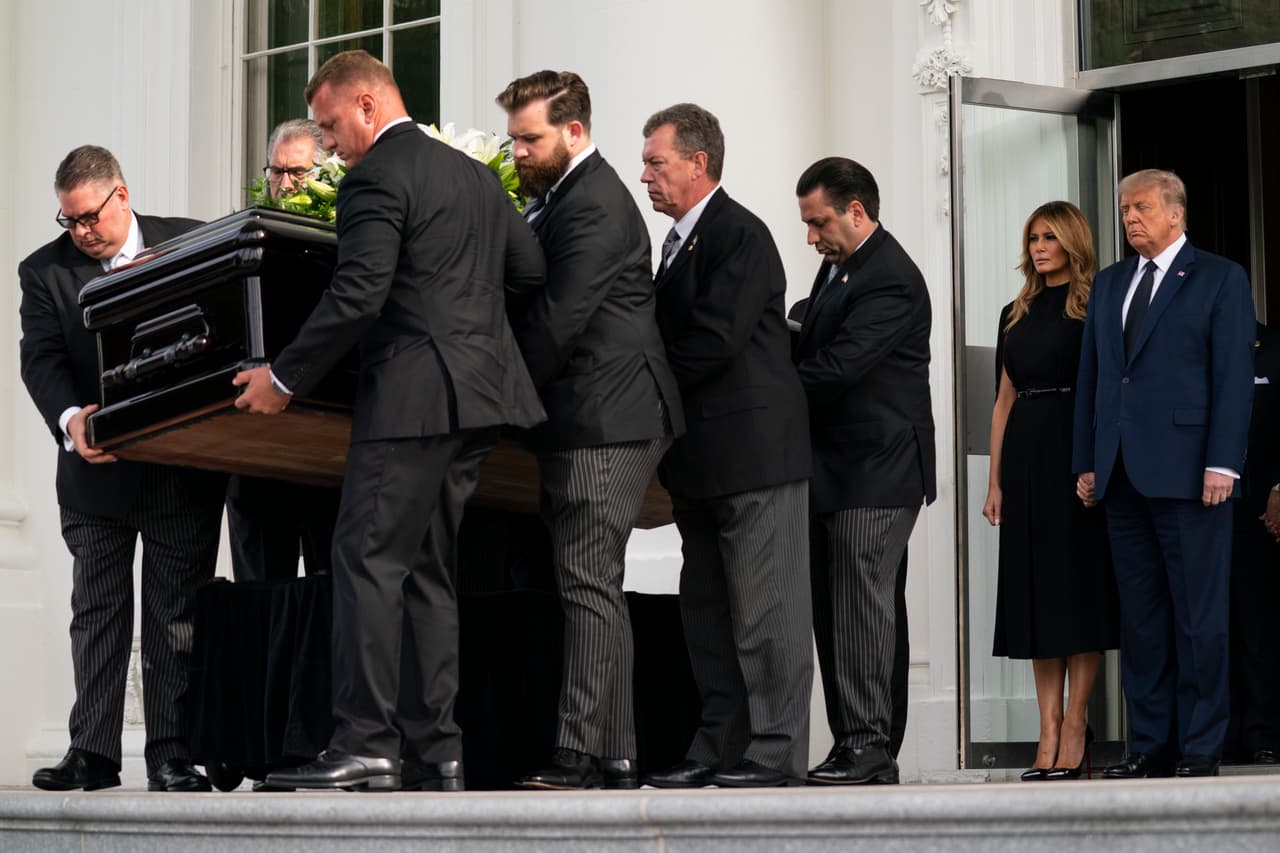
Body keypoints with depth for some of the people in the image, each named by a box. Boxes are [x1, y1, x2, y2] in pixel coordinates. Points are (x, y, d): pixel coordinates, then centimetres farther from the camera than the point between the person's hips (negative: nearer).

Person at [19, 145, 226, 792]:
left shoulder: (191, 245, 1)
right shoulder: (45, 271, 2)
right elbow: (41, 359, -9)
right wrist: (70, 420, -29)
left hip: (183, 468, -1)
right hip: (95, 472, 1)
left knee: (176, 613, 2)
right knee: (97, 612, 7)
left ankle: (171, 754, 6)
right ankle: (93, 752, 12)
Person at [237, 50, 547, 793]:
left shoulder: (376, 178, -10)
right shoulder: (474, 174, 17)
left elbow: (358, 295, -18)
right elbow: (531, 270, 19)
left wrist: (286, 378, -10)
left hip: (413, 395, -9)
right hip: (480, 393, 9)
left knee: (368, 559, -8)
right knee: (427, 568, 11)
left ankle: (365, 747, -11)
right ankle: (434, 751, 9)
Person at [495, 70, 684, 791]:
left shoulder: (595, 204, -13)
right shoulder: (558, 197, 20)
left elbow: (559, 318, -19)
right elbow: (538, 302, 21)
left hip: (604, 423, -10)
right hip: (590, 421, 10)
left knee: (589, 586, -11)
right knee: (594, 588, 10)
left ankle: (586, 754, -12)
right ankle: (613, 754, 13)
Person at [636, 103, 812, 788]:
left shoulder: (741, 236, -12)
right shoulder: (679, 241, 18)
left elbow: (714, 341, -20)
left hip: (753, 449, -10)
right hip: (703, 459, 10)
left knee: (764, 610, -6)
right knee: (708, 609, 11)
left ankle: (775, 752, -3)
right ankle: (720, 747, 16)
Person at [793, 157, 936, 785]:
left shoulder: (891, 280, -15)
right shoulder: (838, 266, 17)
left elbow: (837, 366, -22)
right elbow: (810, 353, 20)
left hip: (875, 475, -10)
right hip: (834, 472, 10)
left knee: (860, 606, -10)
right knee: (830, 611, 8)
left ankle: (868, 747, -6)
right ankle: (850, 745, 12)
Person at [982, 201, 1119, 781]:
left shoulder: (1095, 307, 0)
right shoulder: (1016, 315, 16)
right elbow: (1004, 400, 15)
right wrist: (994, 481, 9)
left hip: (1078, 452, -5)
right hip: (1025, 455, 5)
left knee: (1080, 578, -4)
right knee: (1035, 584, 3)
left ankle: (1075, 724, 0)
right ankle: (1049, 729, 3)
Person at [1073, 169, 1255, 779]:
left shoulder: (1220, 279, 1)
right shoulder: (1109, 284, 18)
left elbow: (1234, 376, -5)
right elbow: (1091, 377, 17)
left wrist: (1221, 464, -13)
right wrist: (1085, 463, 10)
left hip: (1187, 472, -5)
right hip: (1123, 474, 6)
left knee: (1198, 615, -2)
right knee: (1140, 616, 7)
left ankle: (1200, 747, 3)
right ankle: (1151, 744, 12)